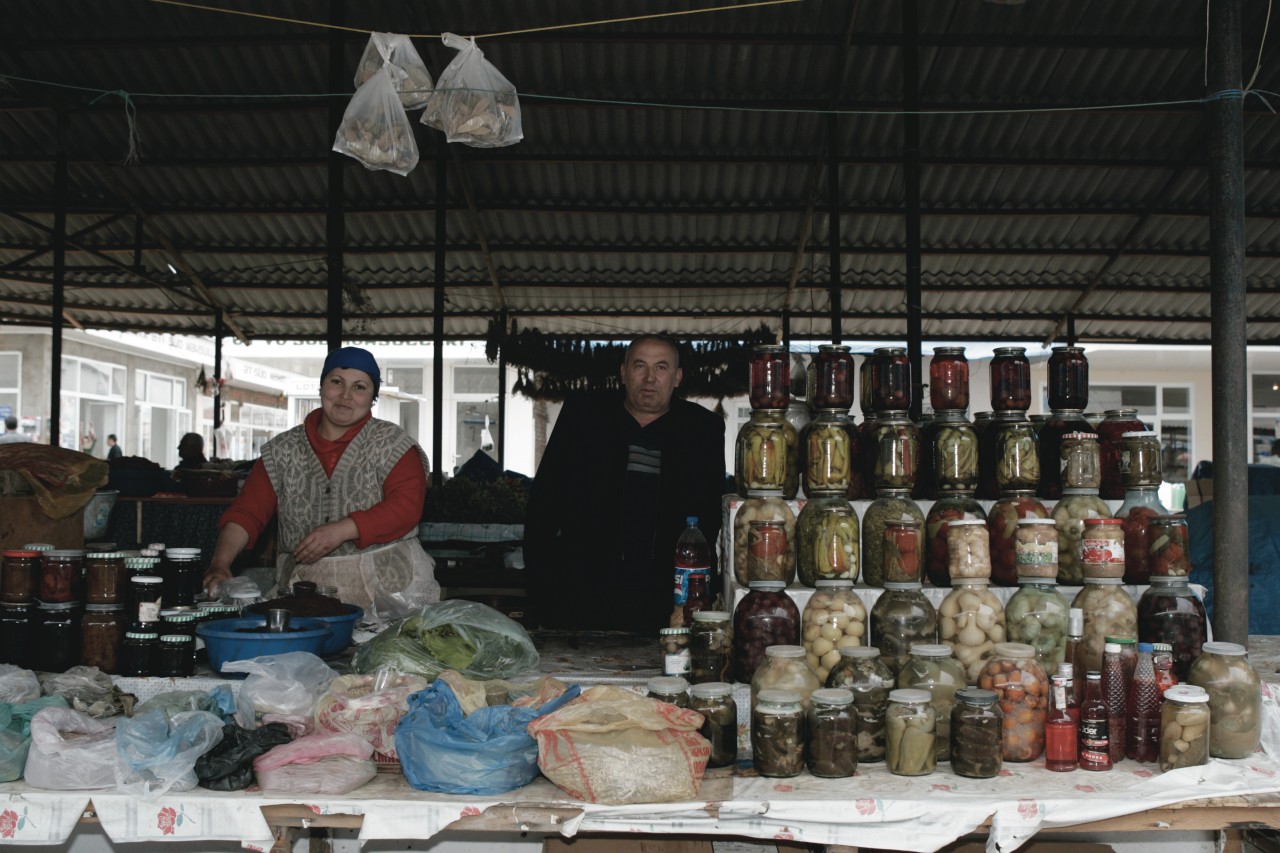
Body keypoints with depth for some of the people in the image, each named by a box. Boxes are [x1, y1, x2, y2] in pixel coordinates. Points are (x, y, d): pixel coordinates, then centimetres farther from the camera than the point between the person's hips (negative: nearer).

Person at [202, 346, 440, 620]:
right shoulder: (283, 450, 11)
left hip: (387, 588, -2)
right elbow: (248, 510, 5)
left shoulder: (391, 443, 3)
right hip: (306, 591, 2)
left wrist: (341, 530, -18)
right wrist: (220, 564, -11)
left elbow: (406, 507, -9)